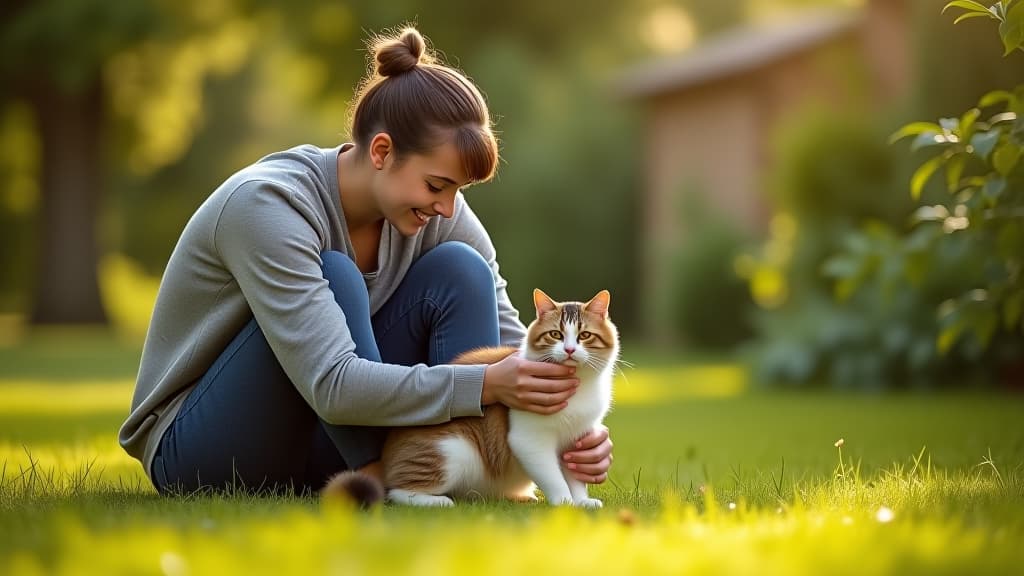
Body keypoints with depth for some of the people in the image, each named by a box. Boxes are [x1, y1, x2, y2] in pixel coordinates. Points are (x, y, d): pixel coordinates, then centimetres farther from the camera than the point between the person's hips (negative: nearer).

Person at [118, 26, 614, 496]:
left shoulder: (439, 217, -8)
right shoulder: (268, 204, -27)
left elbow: (513, 347, -9)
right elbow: (332, 386, -35)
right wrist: (486, 385, -40)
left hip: (322, 445, 6)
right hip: (198, 453, -6)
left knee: (459, 268, -14)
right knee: (335, 277, -31)